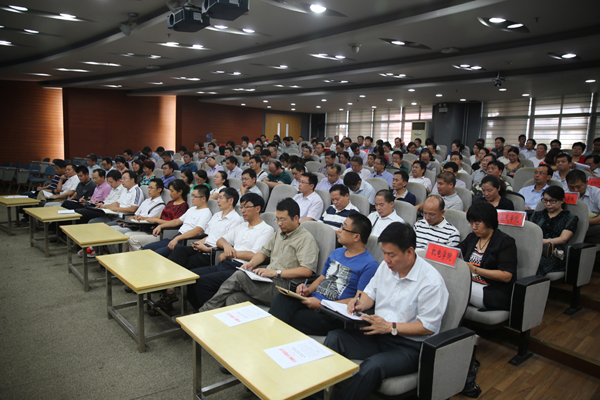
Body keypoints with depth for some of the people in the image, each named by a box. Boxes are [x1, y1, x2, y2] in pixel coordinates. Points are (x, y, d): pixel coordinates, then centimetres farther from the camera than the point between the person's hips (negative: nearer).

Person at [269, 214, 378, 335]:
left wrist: (321, 305, -16)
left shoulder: (369, 265, -7)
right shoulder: (337, 253, 19)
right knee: (282, 297, -22)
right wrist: (308, 290, 4)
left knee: (292, 319, -30)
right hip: (313, 300, 7)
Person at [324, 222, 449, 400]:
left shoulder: (431, 281, -16)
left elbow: (429, 327, -16)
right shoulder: (386, 266, 5)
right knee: (335, 337, -17)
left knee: (372, 367, -34)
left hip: (410, 346, -6)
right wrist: (360, 304, -5)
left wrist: (390, 327, -22)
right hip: (377, 334, 7)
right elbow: (371, 293, 19)